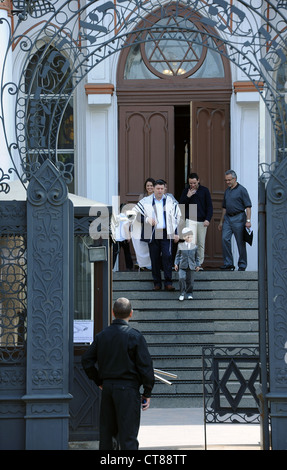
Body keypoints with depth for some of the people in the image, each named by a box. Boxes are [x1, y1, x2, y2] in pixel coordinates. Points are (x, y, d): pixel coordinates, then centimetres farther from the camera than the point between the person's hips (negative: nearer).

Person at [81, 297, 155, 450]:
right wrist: (147, 393, -3)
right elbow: (145, 366, -10)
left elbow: (86, 360, 8)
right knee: (128, 433, -4)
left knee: (106, 432, 13)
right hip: (127, 388, -5)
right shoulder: (134, 336, -9)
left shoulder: (102, 335, 6)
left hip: (107, 387, 5)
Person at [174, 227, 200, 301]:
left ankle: (189, 293, 23)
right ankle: (182, 293, -5)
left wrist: (197, 265, 13)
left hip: (191, 267, 1)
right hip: (182, 266, -1)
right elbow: (178, 255, 9)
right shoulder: (180, 246, 4)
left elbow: (196, 257, 15)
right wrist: (176, 264, 2)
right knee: (181, 278, -18)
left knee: (190, 281, 3)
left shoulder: (194, 246, 7)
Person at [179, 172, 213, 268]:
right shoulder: (186, 191, 4)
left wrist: (208, 219, -10)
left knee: (201, 244, 7)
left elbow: (209, 206, 2)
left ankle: (200, 263, 17)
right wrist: (188, 196, -12)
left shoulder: (205, 190, 2)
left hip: (202, 221, 1)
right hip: (190, 220, -1)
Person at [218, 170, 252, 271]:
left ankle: (242, 265, 8)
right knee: (225, 239, -8)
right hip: (227, 218, 6)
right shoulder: (227, 191, 16)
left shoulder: (241, 190, -5)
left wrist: (248, 220, -17)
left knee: (240, 242, 0)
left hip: (238, 218, -6)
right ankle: (228, 263, -4)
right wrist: (221, 222, 23)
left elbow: (248, 206, -9)